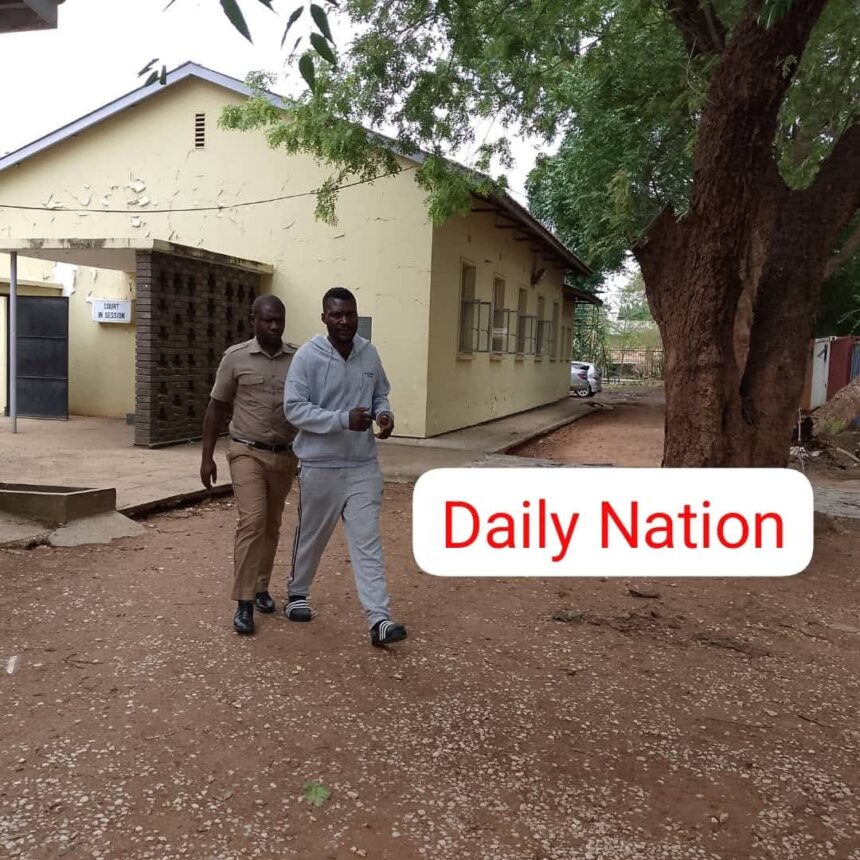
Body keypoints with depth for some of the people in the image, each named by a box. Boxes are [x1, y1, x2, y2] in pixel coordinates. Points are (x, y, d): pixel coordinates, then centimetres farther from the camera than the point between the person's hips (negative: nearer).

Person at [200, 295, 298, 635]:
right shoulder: (236, 357, -3)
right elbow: (217, 408, 2)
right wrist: (207, 456, -1)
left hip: (285, 456, 3)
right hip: (247, 453, -3)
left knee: (271, 526, 13)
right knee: (252, 521, -15)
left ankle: (261, 588, 30)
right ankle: (244, 602, -8)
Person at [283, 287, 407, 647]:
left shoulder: (369, 353, 2)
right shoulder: (308, 355, -12)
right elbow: (294, 408, -16)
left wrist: (383, 413, -8)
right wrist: (344, 419, -26)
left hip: (363, 465, 3)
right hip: (320, 465, -3)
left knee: (368, 542, -1)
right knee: (311, 536, 15)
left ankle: (379, 619, 0)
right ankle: (297, 593, 40)